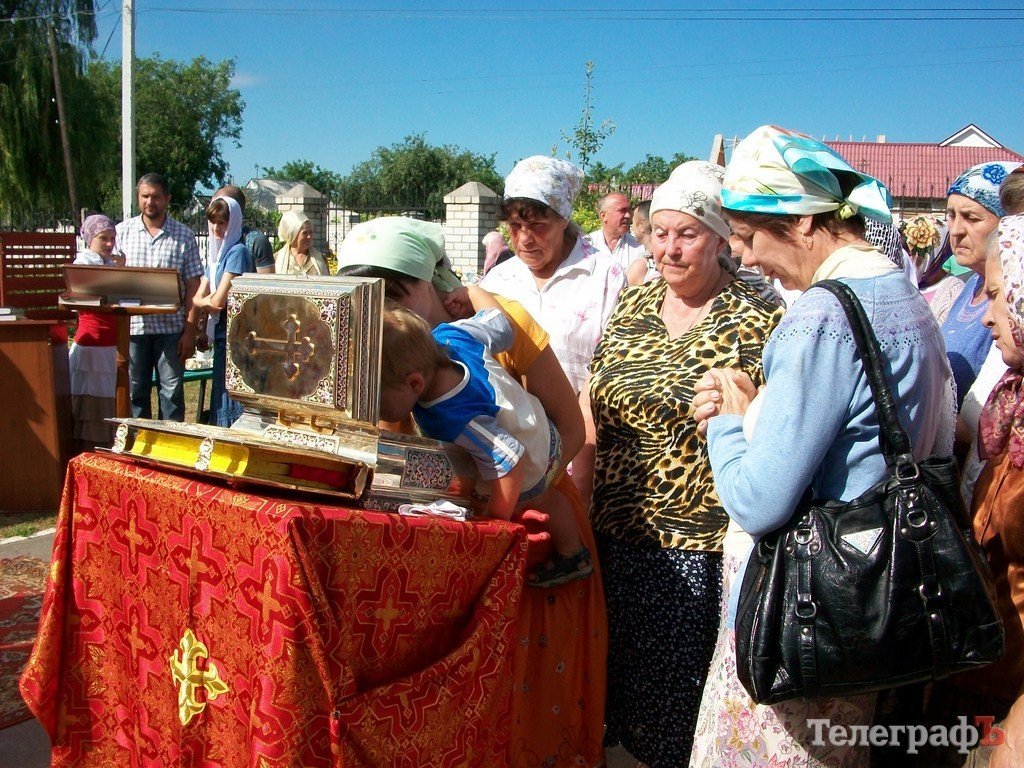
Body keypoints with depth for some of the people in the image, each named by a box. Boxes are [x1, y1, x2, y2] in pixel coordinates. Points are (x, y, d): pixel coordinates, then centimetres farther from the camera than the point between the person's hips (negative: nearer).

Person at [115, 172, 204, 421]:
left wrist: (190, 331, -5)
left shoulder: (184, 236, 3)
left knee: (172, 392, 3)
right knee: (135, 392, 9)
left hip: (170, 326, -1)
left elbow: (193, 287, 1)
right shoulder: (122, 232, 7)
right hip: (132, 325, 1)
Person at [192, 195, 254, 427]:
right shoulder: (216, 252, 14)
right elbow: (198, 298, 11)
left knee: (232, 399, -6)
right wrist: (211, 301, -10)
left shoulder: (237, 252, -12)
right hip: (221, 333, 9)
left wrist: (207, 300, 4)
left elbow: (218, 301, -17)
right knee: (219, 397, 14)